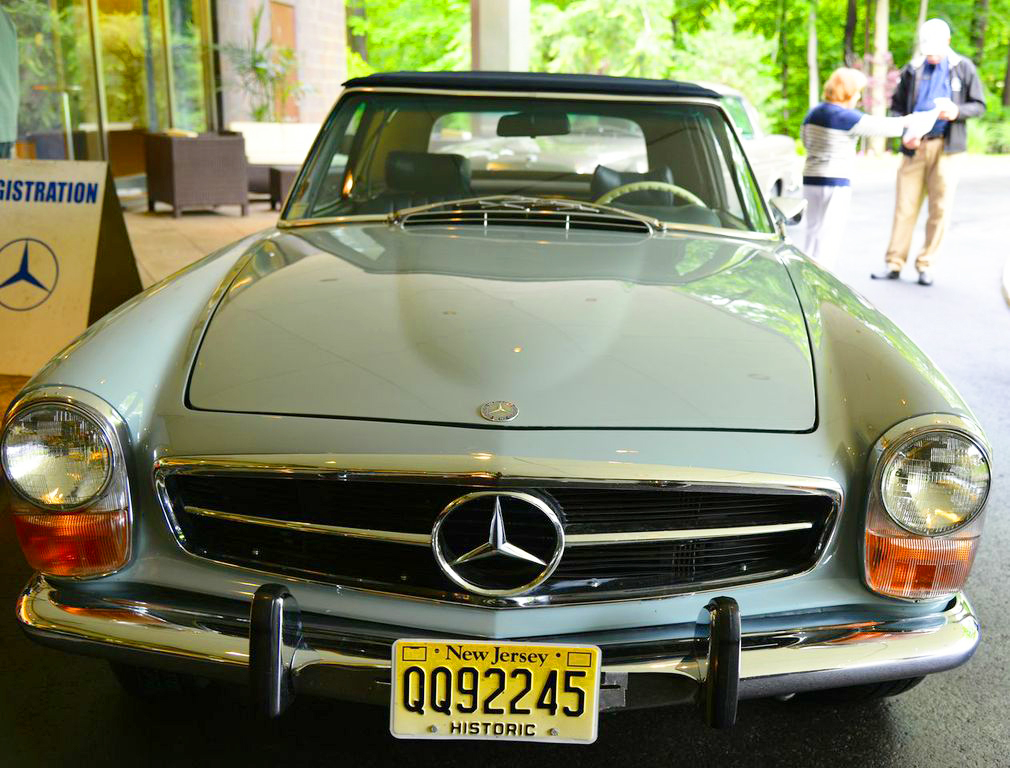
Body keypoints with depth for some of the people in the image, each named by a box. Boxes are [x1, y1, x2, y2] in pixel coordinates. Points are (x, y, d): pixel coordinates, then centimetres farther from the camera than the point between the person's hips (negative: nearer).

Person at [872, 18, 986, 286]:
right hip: (914, 146, 1)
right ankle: (894, 264, 7)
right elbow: (897, 105, 13)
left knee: (940, 209, 1)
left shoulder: (963, 68, 6)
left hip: (945, 146, -1)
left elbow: (979, 105, 7)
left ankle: (926, 265, 10)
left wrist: (957, 111, -15)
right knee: (905, 206, 0)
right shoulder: (912, 69, 9)